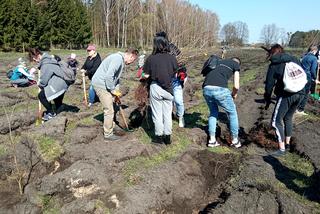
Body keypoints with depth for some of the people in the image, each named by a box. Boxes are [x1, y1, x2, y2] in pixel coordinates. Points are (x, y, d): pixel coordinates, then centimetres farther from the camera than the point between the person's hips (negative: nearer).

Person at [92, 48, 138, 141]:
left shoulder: (121, 60, 14)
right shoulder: (118, 59, -19)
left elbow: (116, 77, 21)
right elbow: (109, 75, -28)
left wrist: (116, 91, 15)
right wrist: (113, 90, -16)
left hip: (101, 83, 10)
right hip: (101, 84, -10)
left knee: (109, 108, 22)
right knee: (109, 110, -3)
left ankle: (108, 127, 37)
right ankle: (108, 134, 9)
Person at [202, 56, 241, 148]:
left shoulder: (220, 62, 32)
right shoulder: (236, 64, 17)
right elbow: (236, 86, 6)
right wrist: (234, 94, 28)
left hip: (206, 89, 5)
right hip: (220, 89, -5)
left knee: (213, 112, 27)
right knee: (232, 113, 18)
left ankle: (212, 140, 23)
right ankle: (235, 140, 26)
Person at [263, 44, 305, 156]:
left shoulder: (274, 65, 1)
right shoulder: (294, 60, 15)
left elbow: (269, 84, 1)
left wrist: (267, 99, 12)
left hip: (286, 95, -7)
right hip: (300, 93, 7)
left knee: (276, 121, 1)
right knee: (288, 118, 23)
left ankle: (282, 149, -1)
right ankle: (287, 143, 31)